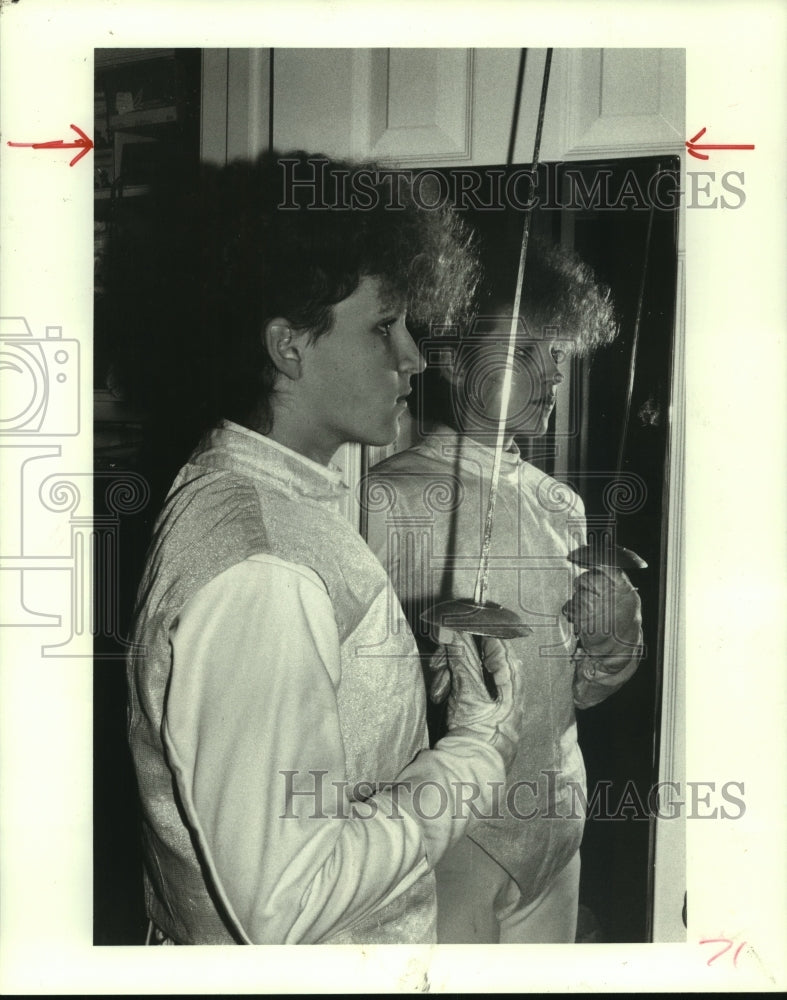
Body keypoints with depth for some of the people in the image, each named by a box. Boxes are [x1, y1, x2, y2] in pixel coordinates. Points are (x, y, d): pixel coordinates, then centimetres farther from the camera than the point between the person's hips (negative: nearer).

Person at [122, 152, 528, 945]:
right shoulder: (260, 573, -30)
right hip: (300, 972, -8)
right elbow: (284, 907, -28)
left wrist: (429, 653, 0)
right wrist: (473, 754, -20)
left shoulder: (281, 497, 1)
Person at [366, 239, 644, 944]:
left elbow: (572, 691, 12)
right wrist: (427, 666, -30)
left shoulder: (563, 507, 6)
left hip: (556, 832, 6)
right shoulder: (386, 501, -15)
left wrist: (611, 642, -7)